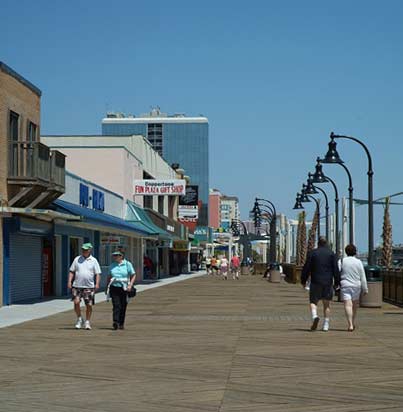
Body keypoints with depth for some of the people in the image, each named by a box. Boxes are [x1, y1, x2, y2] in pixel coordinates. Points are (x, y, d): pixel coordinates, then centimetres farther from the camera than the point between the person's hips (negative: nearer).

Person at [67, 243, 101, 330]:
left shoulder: (93, 261, 5)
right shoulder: (77, 259, 9)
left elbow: (97, 273, 2)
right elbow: (71, 271, 11)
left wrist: (97, 284, -11)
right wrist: (69, 281, -1)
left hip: (89, 287, -1)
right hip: (77, 286, 1)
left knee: (89, 305, 1)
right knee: (76, 302, -13)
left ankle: (87, 322, 16)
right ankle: (79, 319, 9)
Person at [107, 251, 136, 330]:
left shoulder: (127, 264, 1)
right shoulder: (112, 265, 11)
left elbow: (133, 275, 3)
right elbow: (109, 277, 20)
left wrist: (130, 285, -10)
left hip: (124, 288, -1)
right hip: (114, 288, 1)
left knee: (123, 307, 5)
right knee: (116, 305, -13)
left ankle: (121, 324, 16)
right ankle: (115, 322, -23)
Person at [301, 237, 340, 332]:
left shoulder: (312, 253, 2)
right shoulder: (331, 254, 5)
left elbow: (306, 268, 0)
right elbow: (336, 269, -1)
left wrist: (303, 281, 7)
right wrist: (336, 282, 3)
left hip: (315, 282, -1)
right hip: (328, 282, 1)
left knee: (313, 301, 6)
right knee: (326, 304, 8)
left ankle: (315, 316, -23)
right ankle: (326, 325, 5)